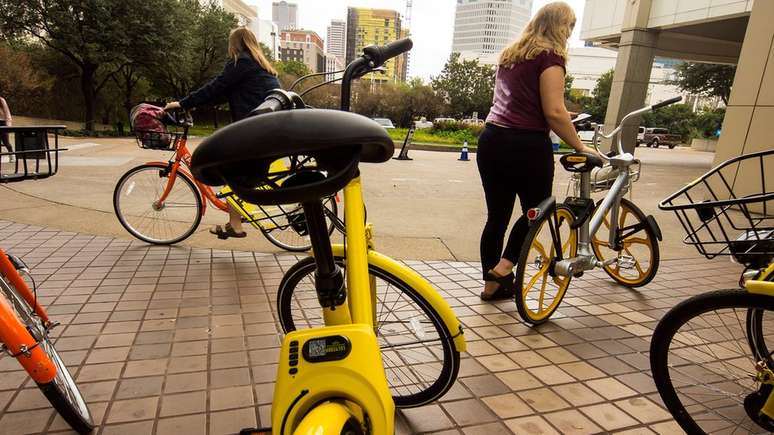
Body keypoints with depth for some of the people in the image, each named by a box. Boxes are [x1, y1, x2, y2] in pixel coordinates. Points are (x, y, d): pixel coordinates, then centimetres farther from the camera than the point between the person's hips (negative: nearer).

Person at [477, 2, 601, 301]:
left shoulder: (509, 54, 18)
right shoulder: (550, 55, -5)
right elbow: (553, 112, -15)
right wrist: (580, 147, -4)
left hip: (491, 140, 7)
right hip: (526, 146, -7)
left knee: (496, 215, 13)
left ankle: (492, 283, 23)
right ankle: (502, 269, 4)